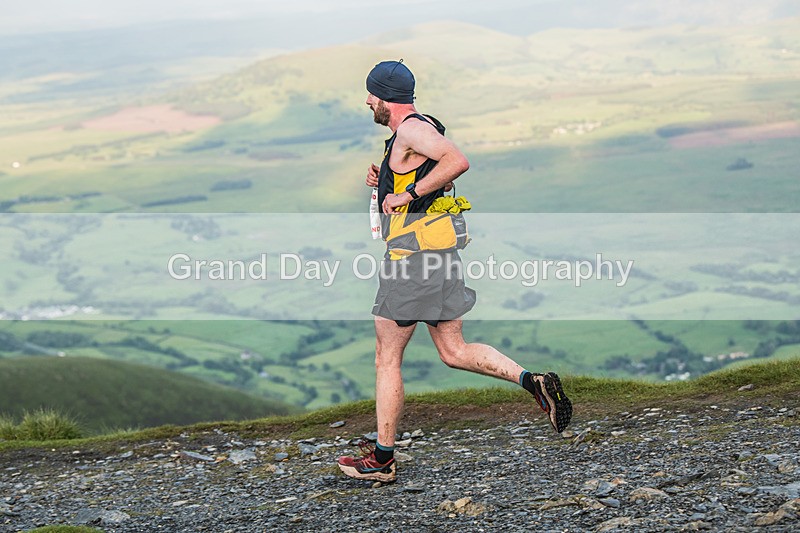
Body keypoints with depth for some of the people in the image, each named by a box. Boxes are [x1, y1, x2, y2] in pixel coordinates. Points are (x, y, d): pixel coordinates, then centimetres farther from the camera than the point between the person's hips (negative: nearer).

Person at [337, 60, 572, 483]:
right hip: (438, 255, 10)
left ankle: (382, 460, 7)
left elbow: (457, 162, -29)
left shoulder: (411, 130, -14)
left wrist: (407, 193, -22)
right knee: (453, 352, 13)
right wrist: (385, 182, 14)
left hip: (413, 255, -10)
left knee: (387, 358, 0)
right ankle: (534, 382, -1)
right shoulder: (422, 128, 17)